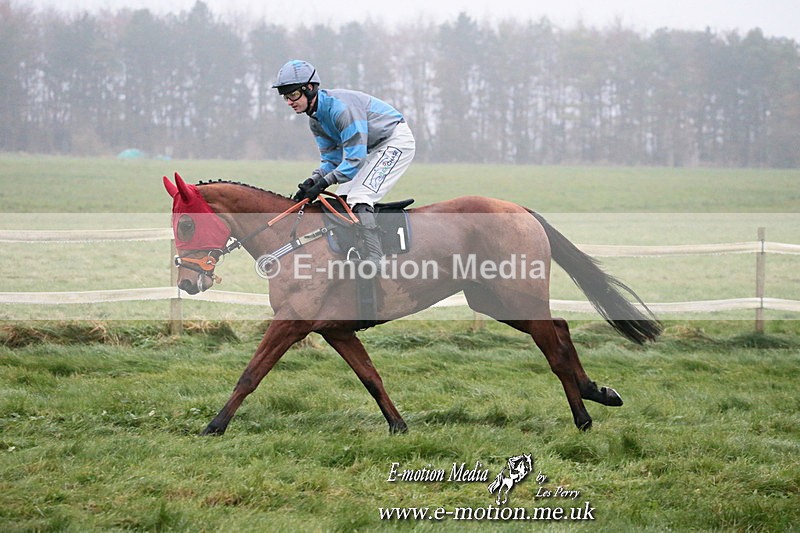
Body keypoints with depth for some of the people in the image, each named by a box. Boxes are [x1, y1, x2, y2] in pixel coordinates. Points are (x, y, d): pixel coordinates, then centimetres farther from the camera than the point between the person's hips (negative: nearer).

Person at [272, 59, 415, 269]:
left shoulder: (340, 106, -29)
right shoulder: (315, 120, 2)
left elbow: (355, 159, -31)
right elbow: (331, 160, 6)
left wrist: (323, 183, -32)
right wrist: (312, 181, -13)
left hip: (396, 140, -10)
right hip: (373, 149, 10)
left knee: (358, 198, -23)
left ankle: (372, 263, -29)